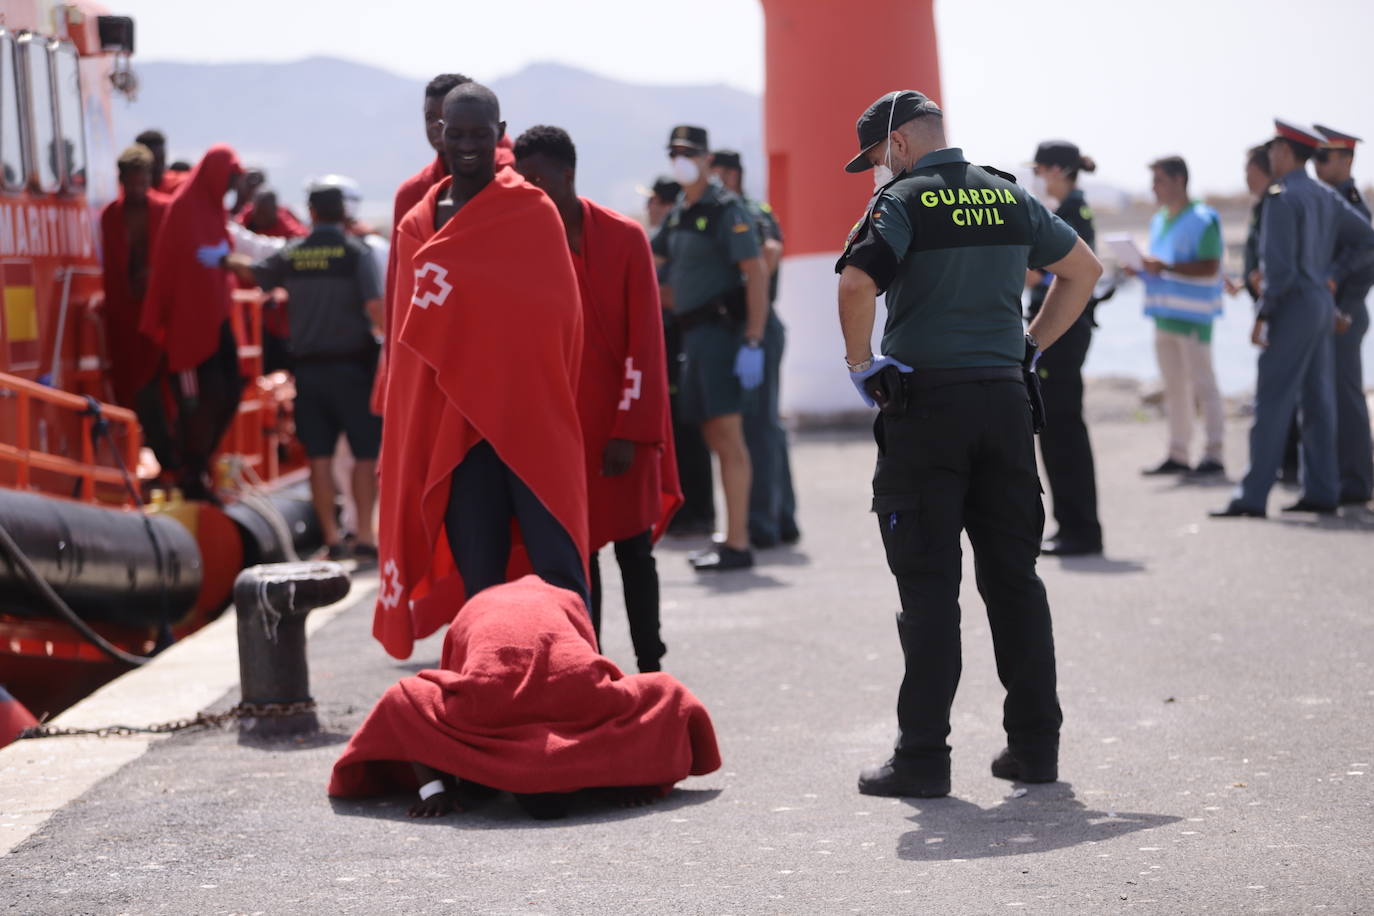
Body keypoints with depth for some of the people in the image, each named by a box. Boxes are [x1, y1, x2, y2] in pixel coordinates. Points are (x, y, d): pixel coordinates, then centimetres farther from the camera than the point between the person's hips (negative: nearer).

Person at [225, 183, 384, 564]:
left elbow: (251, 272, 23)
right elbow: (375, 308, -17)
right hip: (352, 365, -3)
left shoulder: (292, 254, 4)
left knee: (320, 456, 7)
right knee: (366, 453, 2)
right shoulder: (356, 253, -7)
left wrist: (230, 260, 43)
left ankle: (332, 537, 9)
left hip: (309, 368, 3)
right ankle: (365, 536, -3)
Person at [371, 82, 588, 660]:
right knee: (478, 575, 4)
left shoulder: (534, 212, 1)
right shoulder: (416, 227, 12)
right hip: (451, 426, 3)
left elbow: (557, 315, -3)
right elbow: (408, 339, 15)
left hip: (530, 421, -3)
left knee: (558, 566, -10)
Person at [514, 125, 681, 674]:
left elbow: (644, 342, -6)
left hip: (620, 428, -2)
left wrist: (631, 432, -12)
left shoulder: (624, 238, -4)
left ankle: (650, 670, 8)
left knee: (633, 549, 2)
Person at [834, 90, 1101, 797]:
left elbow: (856, 283, -23)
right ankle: (1035, 745, 13)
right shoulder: (1009, 197, 11)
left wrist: (861, 365, -9)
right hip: (1005, 398, 5)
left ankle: (923, 757, -1)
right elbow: (1083, 270, 20)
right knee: (1013, 576, 11)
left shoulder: (903, 201, -7)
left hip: (925, 403, -5)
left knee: (928, 586, -2)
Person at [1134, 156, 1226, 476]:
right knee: (1174, 387, 12)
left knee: (1202, 384, -7)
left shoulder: (1202, 220, -10)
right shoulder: (1159, 220, 16)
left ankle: (1214, 453, -5)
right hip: (1164, 314, 9)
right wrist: (1142, 268, 4)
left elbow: (1210, 267, -18)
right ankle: (1177, 454, 18)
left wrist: (1166, 267, -24)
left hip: (1193, 314, -9)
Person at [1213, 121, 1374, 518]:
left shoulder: (1282, 198, -14)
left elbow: (1279, 265, -19)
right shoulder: (1326, 197, 13)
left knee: (1272, 402, -9)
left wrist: (1263, 314, -16)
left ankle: (1253, 496, -11)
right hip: (1323, 306, 9)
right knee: (1317, 401, 11)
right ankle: (1321, 491, 13)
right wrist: (1334, 275, 12)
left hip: (1294, 306, -9)